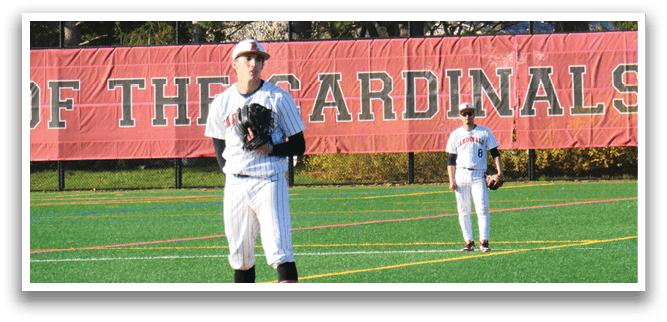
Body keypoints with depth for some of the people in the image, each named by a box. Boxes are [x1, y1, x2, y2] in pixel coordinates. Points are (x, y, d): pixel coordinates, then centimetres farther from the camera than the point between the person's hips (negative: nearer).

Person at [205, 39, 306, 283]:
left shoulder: (279, 98, -1)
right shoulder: (221, 103, 8)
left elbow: (298, 146, 0)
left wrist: (270, 149, -18)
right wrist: (231, 175, 4)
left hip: (270, 182, -4)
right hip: (235, 185, 4)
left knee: (279, 251, -14)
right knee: (240, 255, 8)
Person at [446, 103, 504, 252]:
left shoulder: (485, 132, 9)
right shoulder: (455, 134, 11)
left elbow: (495, 153, 7)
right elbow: (451, 160, 10)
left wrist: (499, 171, -8)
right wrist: (451, 180, 0)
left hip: (479, 175, -2)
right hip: (461, 175, 2)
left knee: (482, 209, -11)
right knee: (463, 210, 1)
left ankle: (484, 241, -9)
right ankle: (469, 241, 6)